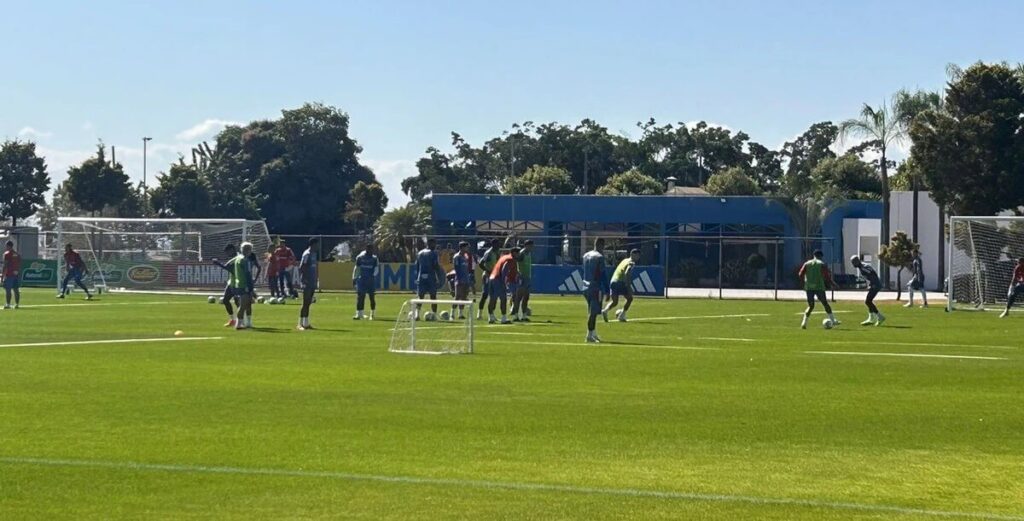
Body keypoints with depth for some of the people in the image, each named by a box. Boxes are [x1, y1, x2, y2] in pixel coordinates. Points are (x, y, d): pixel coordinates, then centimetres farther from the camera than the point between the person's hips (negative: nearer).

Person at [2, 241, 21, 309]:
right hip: (16, 274, 7)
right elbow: (19, 266, 14)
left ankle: (8, 304, -10)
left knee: (8, 290, -6)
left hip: (9, 275, -6)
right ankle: (17, 304, 8)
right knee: (16, 290, 8)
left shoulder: (7, 254, -6)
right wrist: (19, 275, 20)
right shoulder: (17, 254, 13)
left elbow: (5, 265, -12)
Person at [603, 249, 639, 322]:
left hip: (613, 280, 7)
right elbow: (627, 273, -20)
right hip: (620, 282, -7)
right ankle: (622, 315, 5)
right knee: (629, 298, 10)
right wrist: (629, 286, -19)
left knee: (615, 302, 13)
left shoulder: (625, 260, 22)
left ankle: (605, 310, -13)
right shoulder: (631, 263, -4)